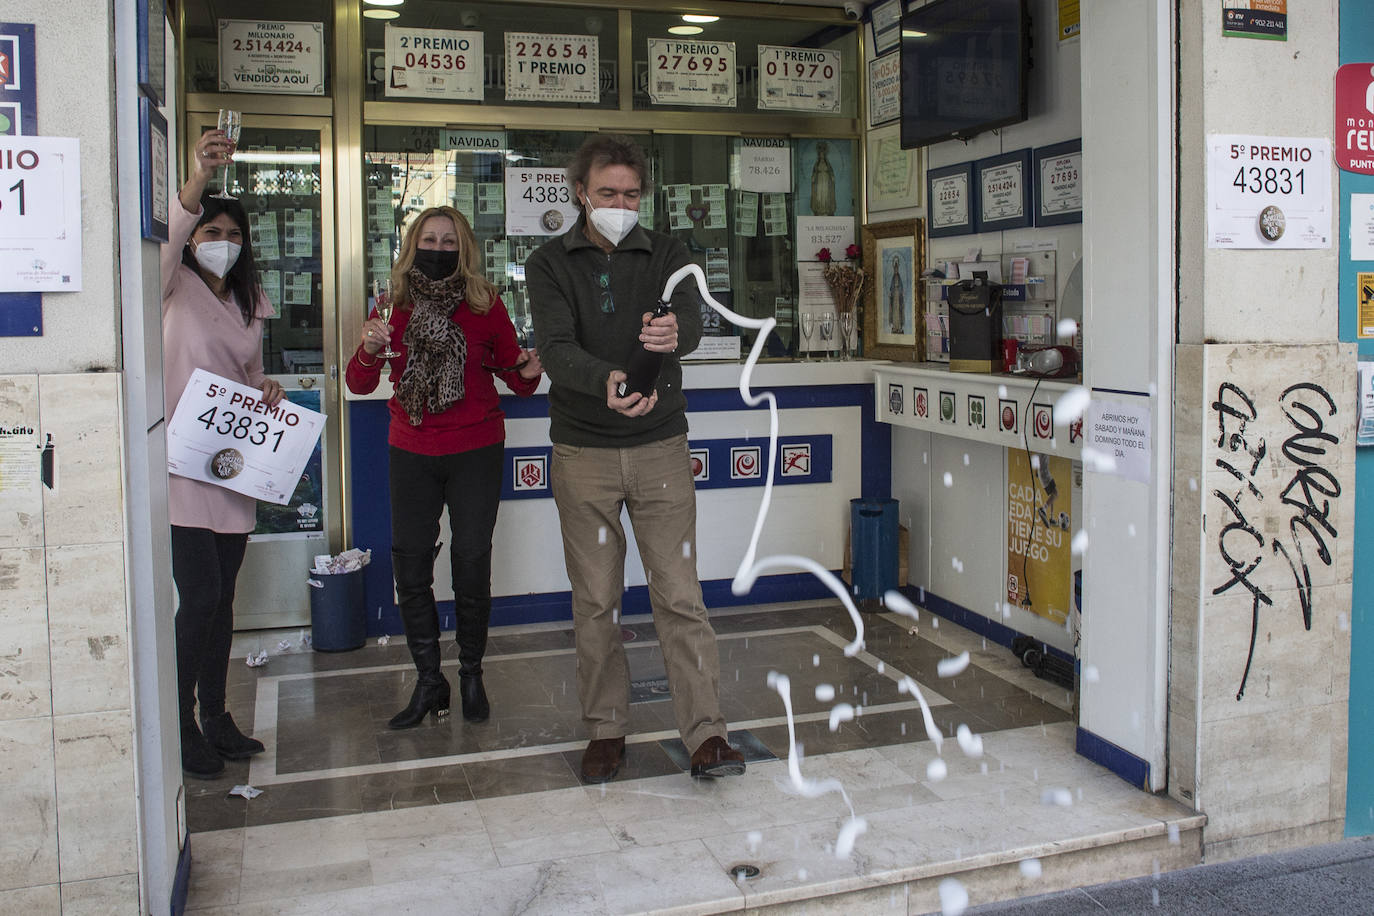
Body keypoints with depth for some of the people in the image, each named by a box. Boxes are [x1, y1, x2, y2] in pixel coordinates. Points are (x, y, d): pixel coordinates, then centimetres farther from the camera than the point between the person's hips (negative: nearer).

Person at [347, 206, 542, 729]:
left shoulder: (485, 305, -4)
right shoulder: (396, 307, 2)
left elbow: (516, 378, 0)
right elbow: (359, 385, 0)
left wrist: (528, 373, -22)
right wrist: (369, 349, -19)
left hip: (476, 453, -2)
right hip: (411, 453, 2)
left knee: (471, 563, 0)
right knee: (409, 563, 2)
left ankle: (472, 675, 20)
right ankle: (428, 682, 17)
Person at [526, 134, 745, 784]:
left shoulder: (666, 254, 4)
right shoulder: (550, 263, 1)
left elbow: (692, 322, -15)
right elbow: (555, 346, -16)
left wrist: (673, 333, -41)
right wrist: (606, 381, -37)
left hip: (661, 445, 0)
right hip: (583, 451, 0)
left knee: (679, 592, -3)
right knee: (595, 600, 7)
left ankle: (706, 734, 3)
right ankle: (606, 730, 20)